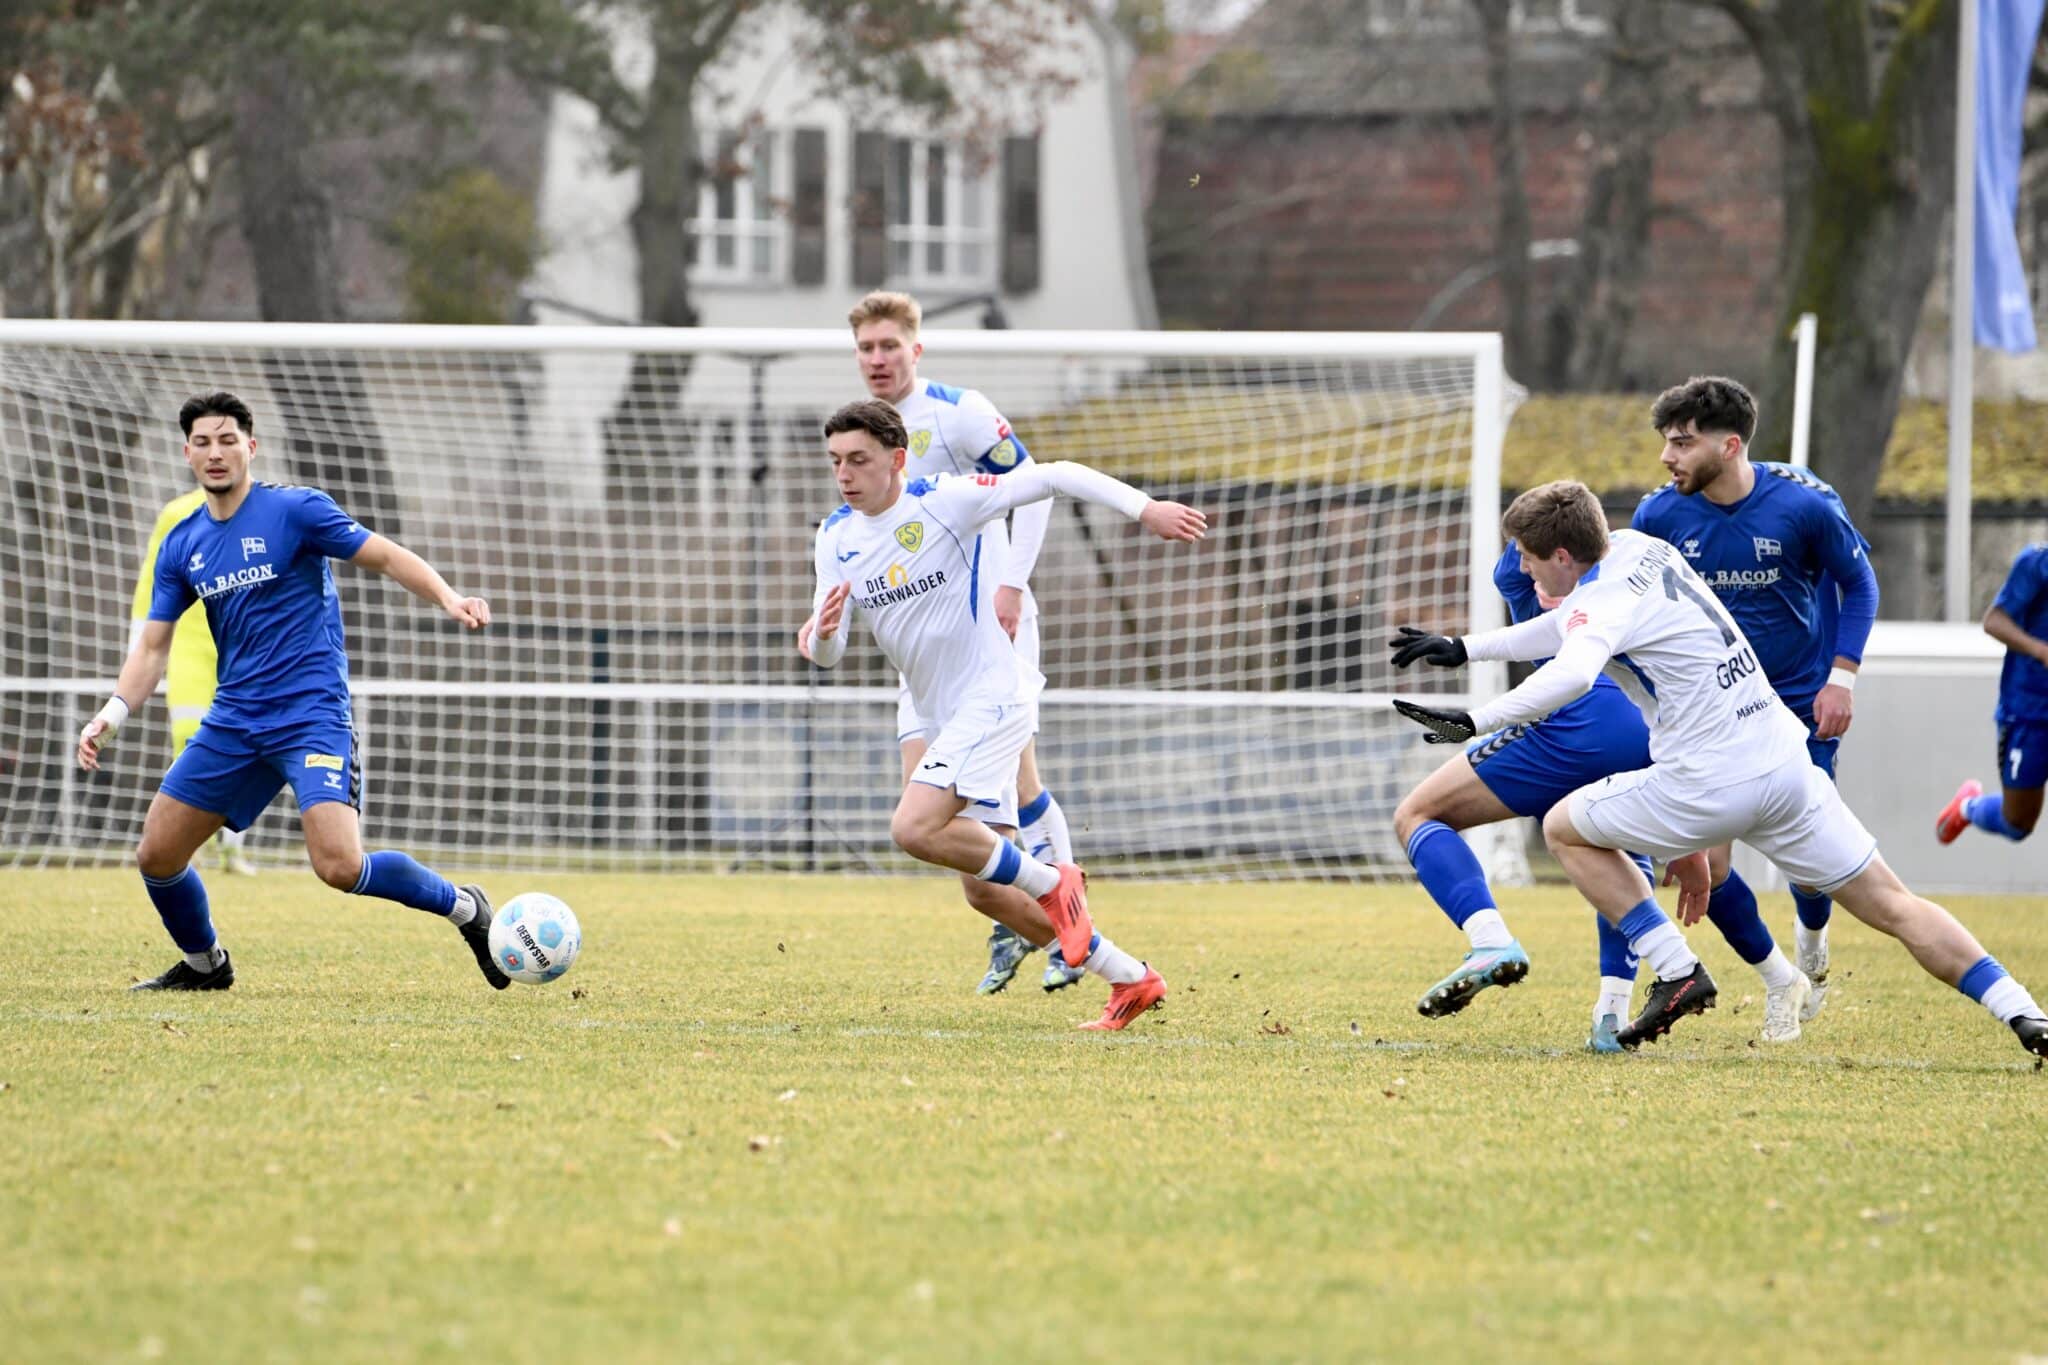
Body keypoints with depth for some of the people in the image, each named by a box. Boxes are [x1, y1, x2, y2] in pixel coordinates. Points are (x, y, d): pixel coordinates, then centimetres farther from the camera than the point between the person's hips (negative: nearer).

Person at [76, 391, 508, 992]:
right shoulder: (180, 546, 9)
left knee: (340, 866, -22)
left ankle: (463, 908, 1)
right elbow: (152, 647, 10)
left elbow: (388, 557, -4)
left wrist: (449, 598, -22)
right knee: (157, 855, 3)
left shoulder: (296, 510, -6)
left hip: (312, 714, -6)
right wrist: (112, 713, -7)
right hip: (233, 722, 6)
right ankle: (204, 964, 29)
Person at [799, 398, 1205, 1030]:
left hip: (988, 700, -8)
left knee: (914, 829, -26)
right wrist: (822, 636, -20)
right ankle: (1130, 980, 16)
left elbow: (1055, 477, -13)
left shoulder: (945, 501, -14)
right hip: (941, 718, 8)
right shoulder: (835, 538, 3)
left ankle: (1051, 884, -7)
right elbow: (830, 651, 4)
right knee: (985, 892, 5)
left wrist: (1144, 509, -22)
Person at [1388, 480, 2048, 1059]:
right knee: (1890, 904, 9)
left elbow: (1571, 673, -34)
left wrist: (1474, 722, -32)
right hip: (1787, 763, 8)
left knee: (1564, 827, 14)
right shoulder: (1640, 549, 14)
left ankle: (1677, 972, 5)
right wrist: (1462, 648, 32)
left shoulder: (1604, 600, -11)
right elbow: (1568, 627, 31)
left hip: (1711, 785, -8)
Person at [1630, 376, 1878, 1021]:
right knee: (1702, 860, -10)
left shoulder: (1805, 504, -17)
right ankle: (1780, 980, 14)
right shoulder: (1660, 515, -11)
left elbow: (1859, 583, -1)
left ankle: (1812, 937, 36)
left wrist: (1840, 678, -8)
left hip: (1801, 702, -2)